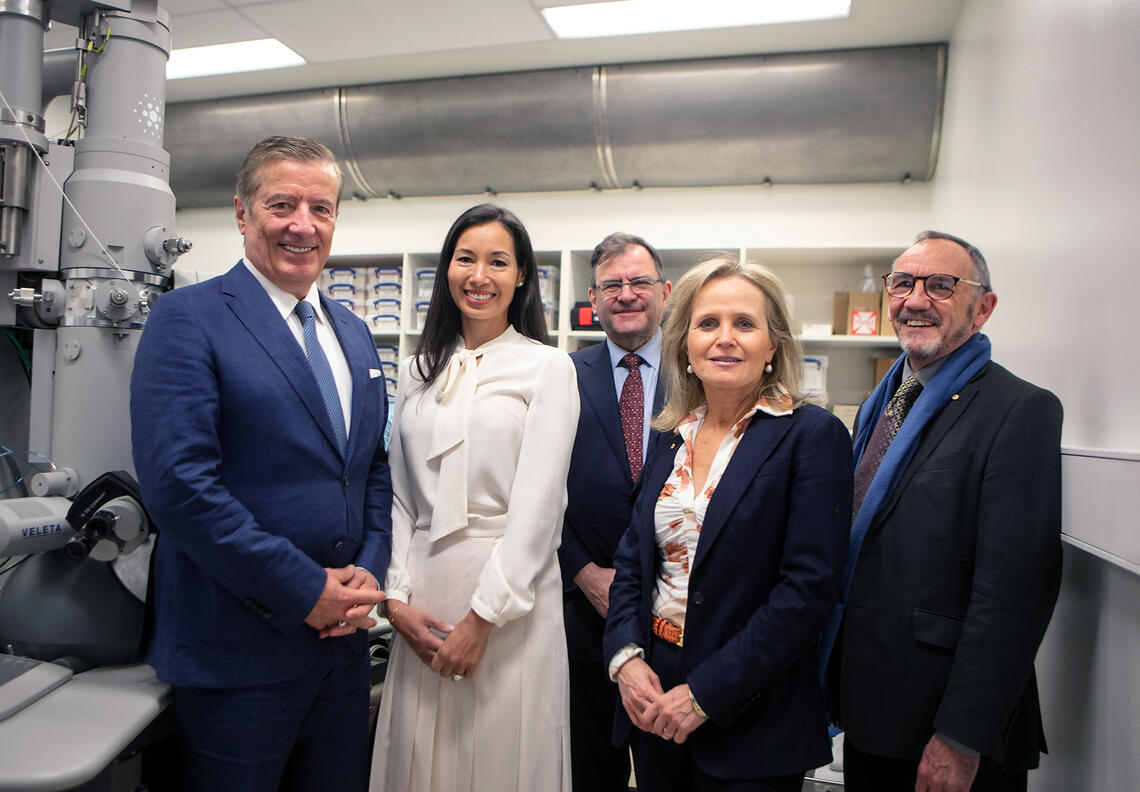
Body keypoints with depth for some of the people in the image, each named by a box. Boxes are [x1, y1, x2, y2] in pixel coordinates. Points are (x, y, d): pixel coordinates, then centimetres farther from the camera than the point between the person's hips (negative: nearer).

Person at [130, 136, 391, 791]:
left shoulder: (354, 333, 11)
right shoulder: (188, 318, -9)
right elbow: (178, 481, -19)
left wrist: (369, 571, -2)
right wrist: (306, 591, -17)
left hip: (343, 637, 6)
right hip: (237, 648, -6)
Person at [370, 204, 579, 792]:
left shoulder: (548, 367, -3)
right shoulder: (418, 372, 11)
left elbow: (538, 501, -10)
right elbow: (399, 496, 10)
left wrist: (483, 616, -13)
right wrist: (397, 597, -1)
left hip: (512, 595, -4)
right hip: (425, 595, 4)